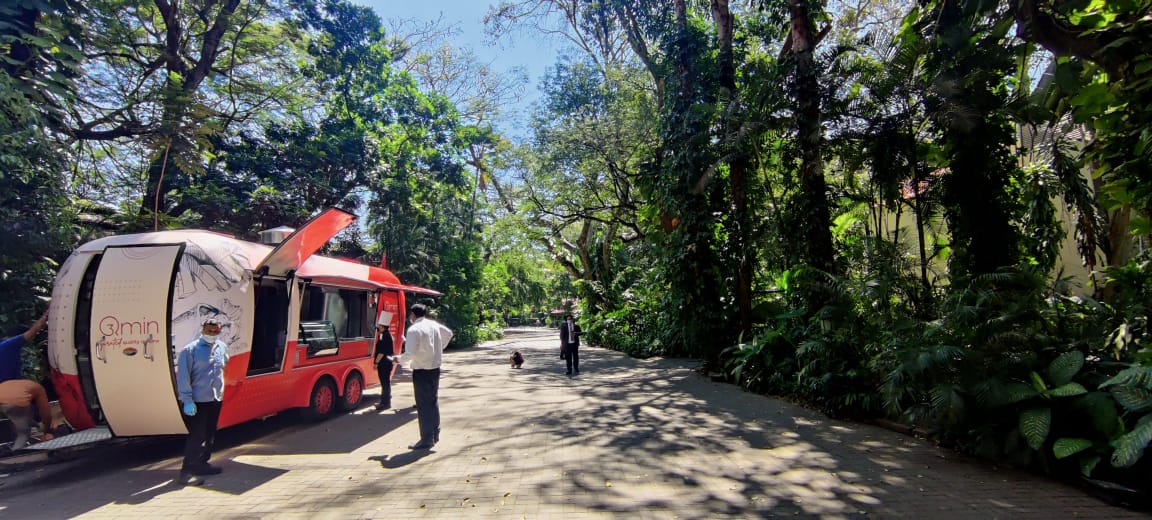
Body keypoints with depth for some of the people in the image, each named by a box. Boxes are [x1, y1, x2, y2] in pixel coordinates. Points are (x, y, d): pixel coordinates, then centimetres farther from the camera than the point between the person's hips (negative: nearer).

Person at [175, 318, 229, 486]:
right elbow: (182, 377, -13)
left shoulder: (222, 347, 5)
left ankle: (202, 464, 28)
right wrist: (187, 400, -16)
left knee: (210, 434, 14)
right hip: (197, 401, -6)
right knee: (197, 436, -7)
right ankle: (187, 471, 2)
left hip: (216, 399, 6)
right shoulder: (190, 350, -11)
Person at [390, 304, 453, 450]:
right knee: (433, 401, 18)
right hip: (435, 369, 8)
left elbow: (410, 353, -23)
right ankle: (435, 434, 29)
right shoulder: (434, 325, 6)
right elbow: (449, 334, 23)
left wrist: (398, 359, -4)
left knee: (423, 405, -1)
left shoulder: (414, 329, -17)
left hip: (421, 371, -8)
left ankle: (426, 439, 4)